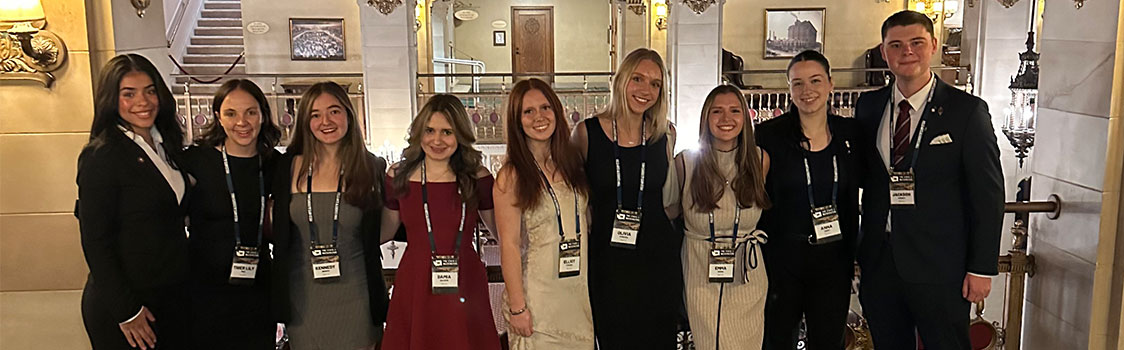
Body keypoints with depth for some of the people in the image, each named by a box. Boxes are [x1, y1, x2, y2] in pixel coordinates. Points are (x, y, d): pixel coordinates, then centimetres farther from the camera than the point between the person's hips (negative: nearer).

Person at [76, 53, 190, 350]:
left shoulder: (166, 145, 8)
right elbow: (95, 242, -15)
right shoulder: (100, 156, -14)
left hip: (174, 295, 7)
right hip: (124, 305, -7)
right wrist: (126, 312, -15)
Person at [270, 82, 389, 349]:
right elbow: (279, 234, 6)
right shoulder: (290, 167, 2)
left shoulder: (371, 167, -2)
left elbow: (382, 230, 5)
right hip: (303, 296, 2)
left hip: (353, 295, -1)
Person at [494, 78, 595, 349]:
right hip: (536, 296, -5)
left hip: (579, 293, 5)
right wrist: (517, 306, -13)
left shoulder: (572, 164, 7)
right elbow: (509, 245, -11)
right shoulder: (512, 175, -9)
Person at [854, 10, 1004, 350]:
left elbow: (988, 194, -5)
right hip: (879, 262, 4)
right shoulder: (868, 106, 6)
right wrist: (859, 250, 7)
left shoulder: (967, 110, -6)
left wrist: (982, 269, -8)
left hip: (940, 268, -3)